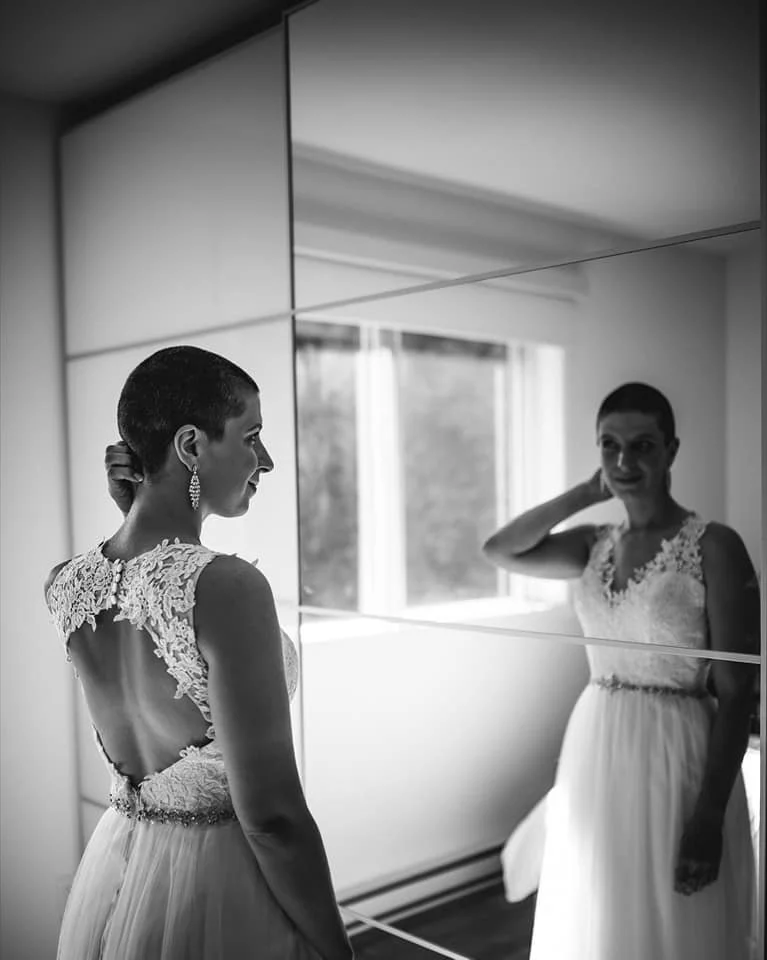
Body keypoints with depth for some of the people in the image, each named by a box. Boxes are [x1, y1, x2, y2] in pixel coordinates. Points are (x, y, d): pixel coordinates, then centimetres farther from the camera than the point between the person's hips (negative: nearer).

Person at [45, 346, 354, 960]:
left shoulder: (66, 586, -6)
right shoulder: (230, 587, -28)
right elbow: (271, 814, -24)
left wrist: (135, 507, 2)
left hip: (112, 880, 7)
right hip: (221, 894, -6)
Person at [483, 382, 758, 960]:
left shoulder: (714, 547, -11)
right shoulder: (596, 545, 6)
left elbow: (736, 693, -12)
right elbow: (500, 551, -2)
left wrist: (710, 815, -16)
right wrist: (588, 493, -3)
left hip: (674, 755, -5)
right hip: (594, 753, 6)